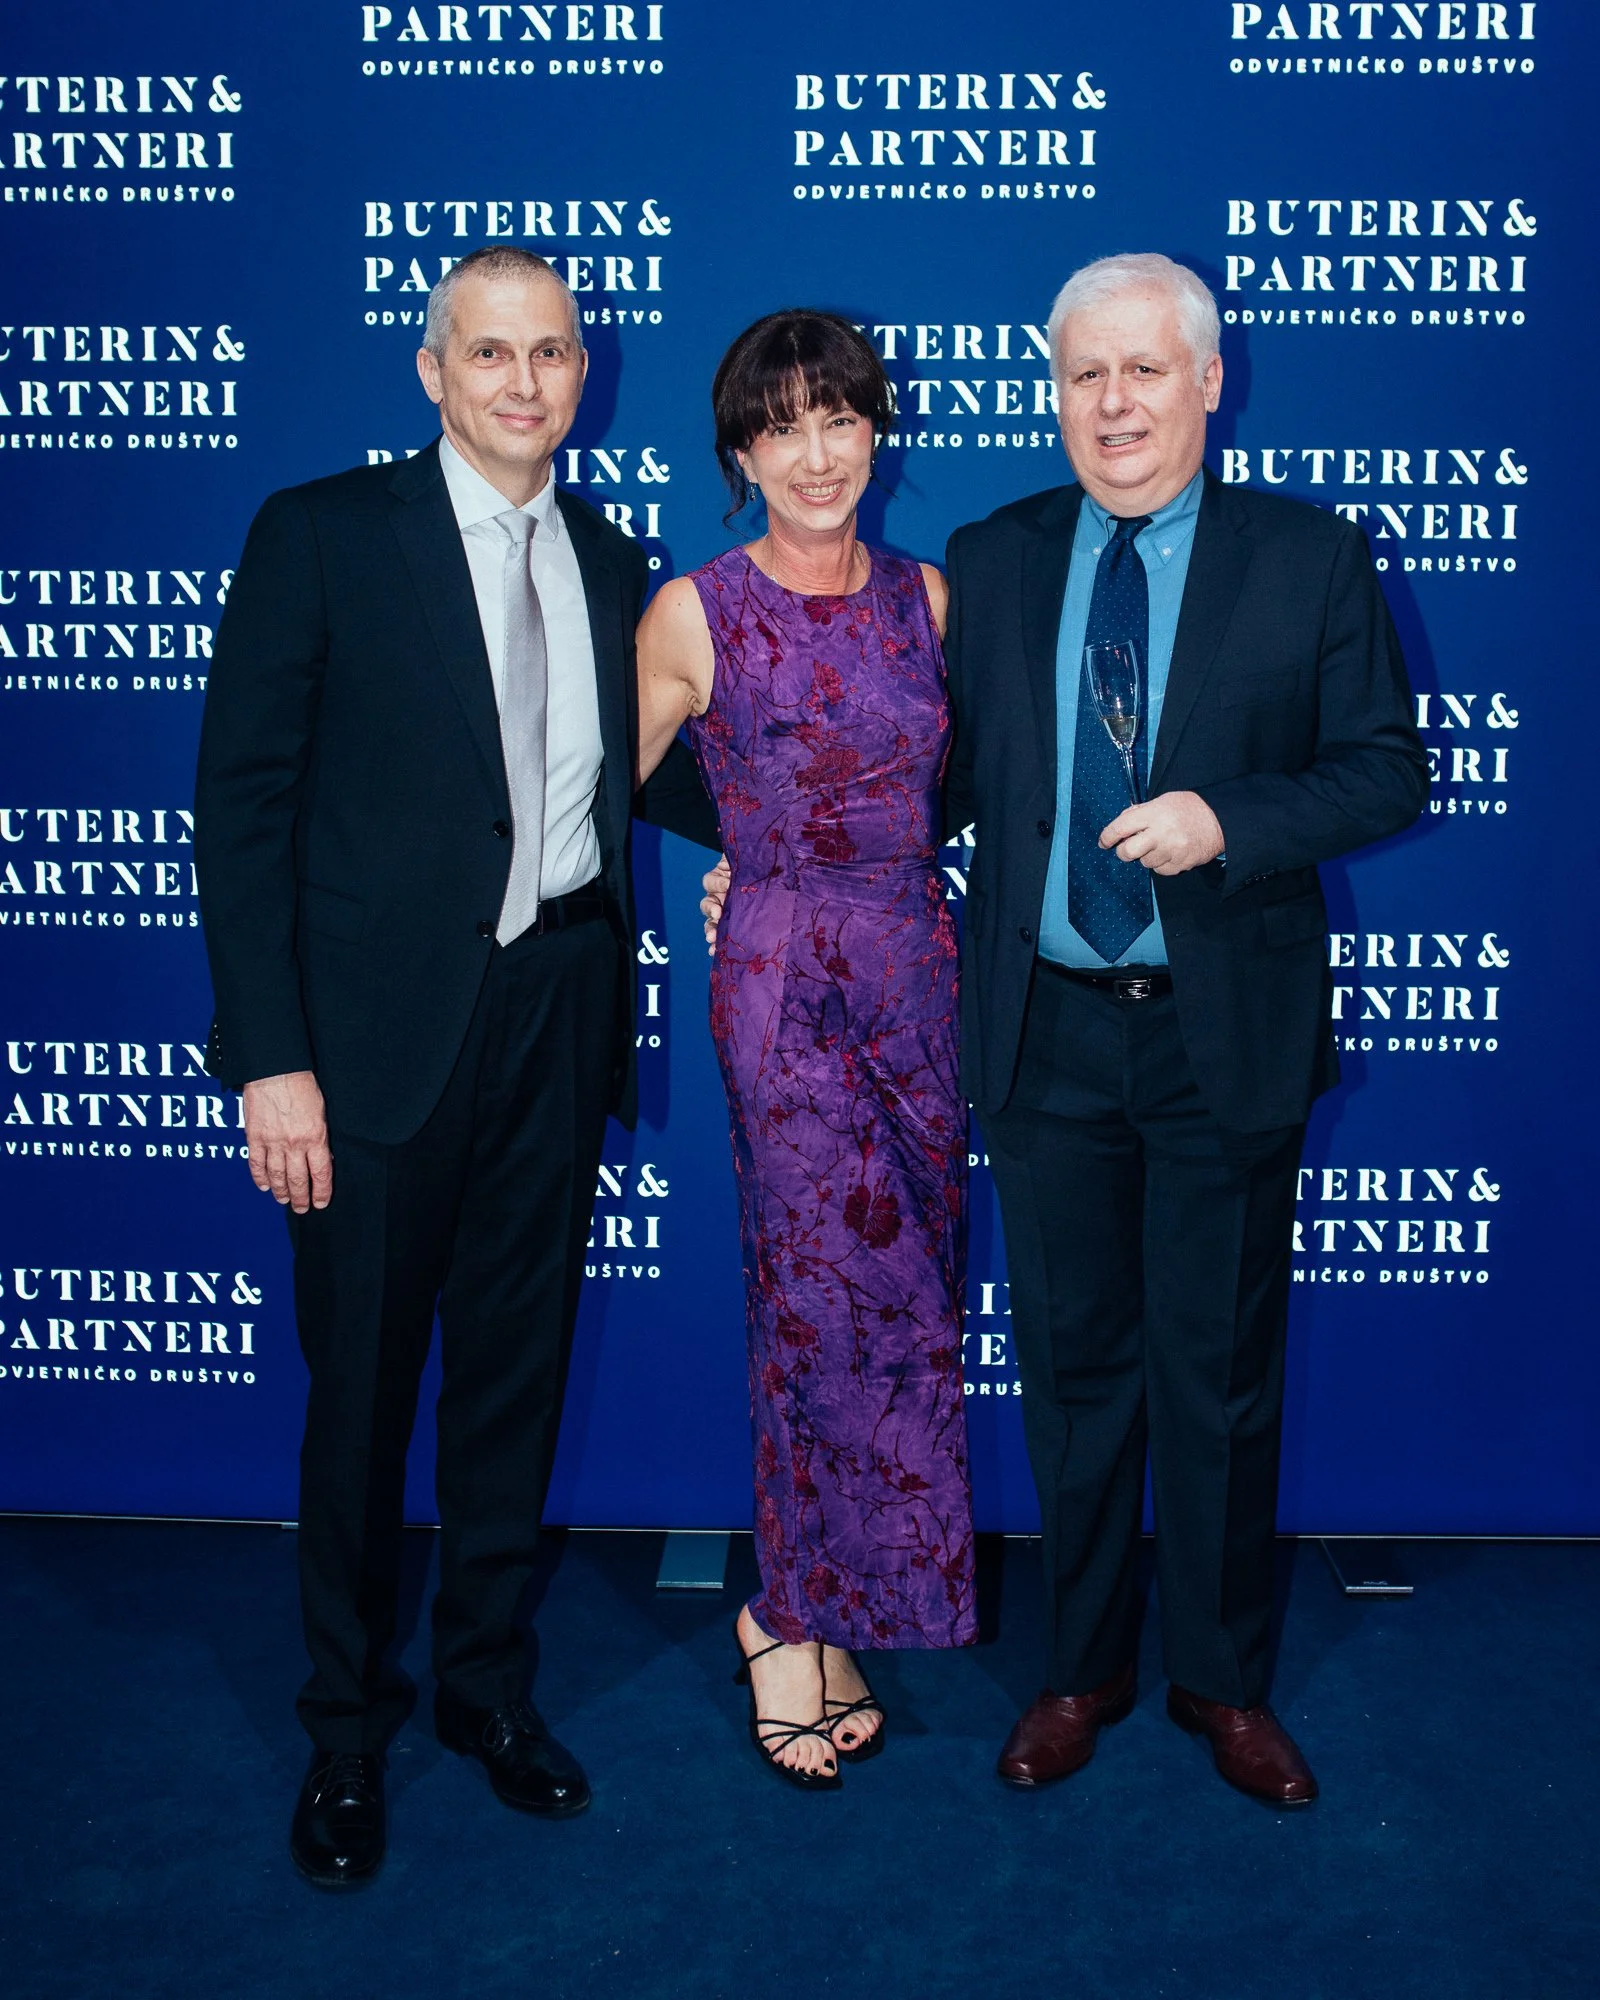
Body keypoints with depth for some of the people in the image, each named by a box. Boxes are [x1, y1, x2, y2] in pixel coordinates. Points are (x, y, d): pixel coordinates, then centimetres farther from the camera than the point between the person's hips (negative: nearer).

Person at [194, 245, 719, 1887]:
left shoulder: (611, 565, 10)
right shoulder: (322, 535, -4)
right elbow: (245, 800, -8)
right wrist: (271, 1057, -14)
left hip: (559, 1009, 4)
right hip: (385, 1015, -4)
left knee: (518, 1363, 15)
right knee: (363, 1381, 7)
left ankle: (484, 1676, 37)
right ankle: (346, 1725, 29)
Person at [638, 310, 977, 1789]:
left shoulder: (926, 597, 8)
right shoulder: (696, 614, -4)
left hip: (920, 974, 5)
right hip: (784, 984, -4)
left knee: (891, 1294, 8)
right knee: (842, 1295, -6)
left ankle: (805, 1608, 24)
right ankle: (799, 1621, 15)